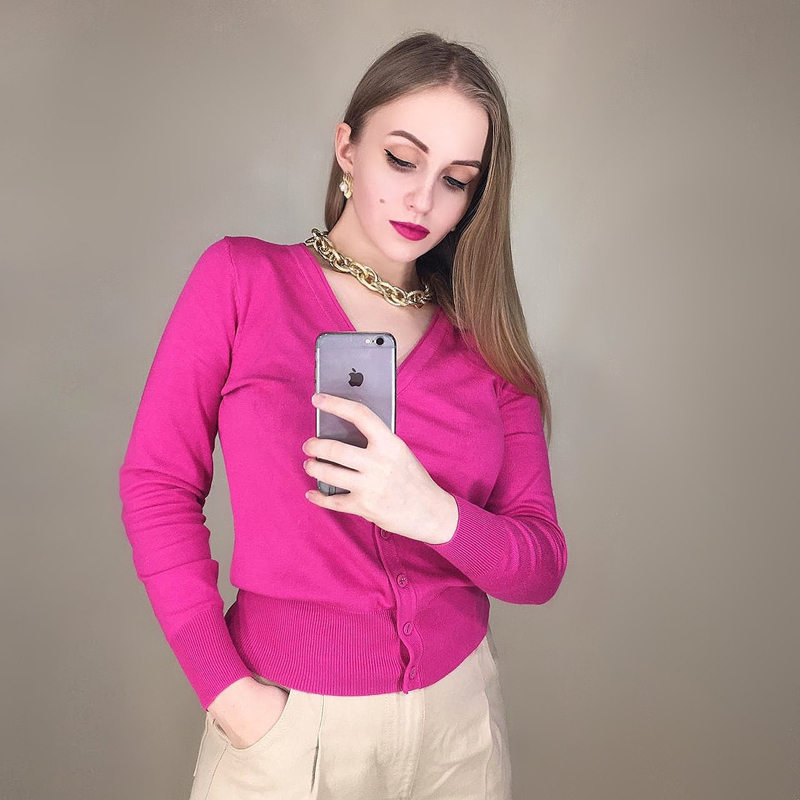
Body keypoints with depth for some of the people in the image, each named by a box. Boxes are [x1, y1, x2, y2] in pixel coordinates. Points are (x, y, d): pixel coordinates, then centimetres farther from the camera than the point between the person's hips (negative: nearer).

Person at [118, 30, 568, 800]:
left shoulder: (485, 343, -1)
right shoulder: (240, 278, -6)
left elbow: (542, 564, -4)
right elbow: (158, 483, -7)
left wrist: (437, 517, -24)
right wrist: (226, 689, -12)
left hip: (456, 710, 3)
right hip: (285, 717, -2)